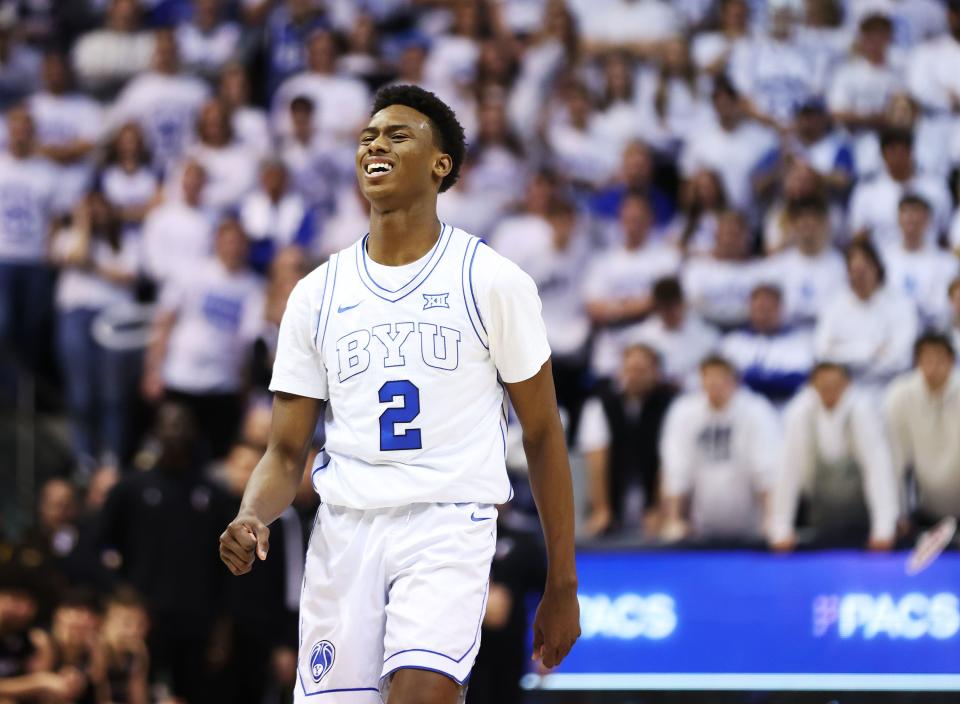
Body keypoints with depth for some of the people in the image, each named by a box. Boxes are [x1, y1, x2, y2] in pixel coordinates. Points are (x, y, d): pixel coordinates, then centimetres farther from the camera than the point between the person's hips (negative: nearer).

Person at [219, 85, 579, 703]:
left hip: (449, 528, -4)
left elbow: (543, 436, 3)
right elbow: (287, 451, 10)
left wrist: (562, 587, 2)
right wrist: (253, 518, -13)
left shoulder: (494, 281, 0)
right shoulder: (317, 293, 9)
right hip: (344, 530, 4)